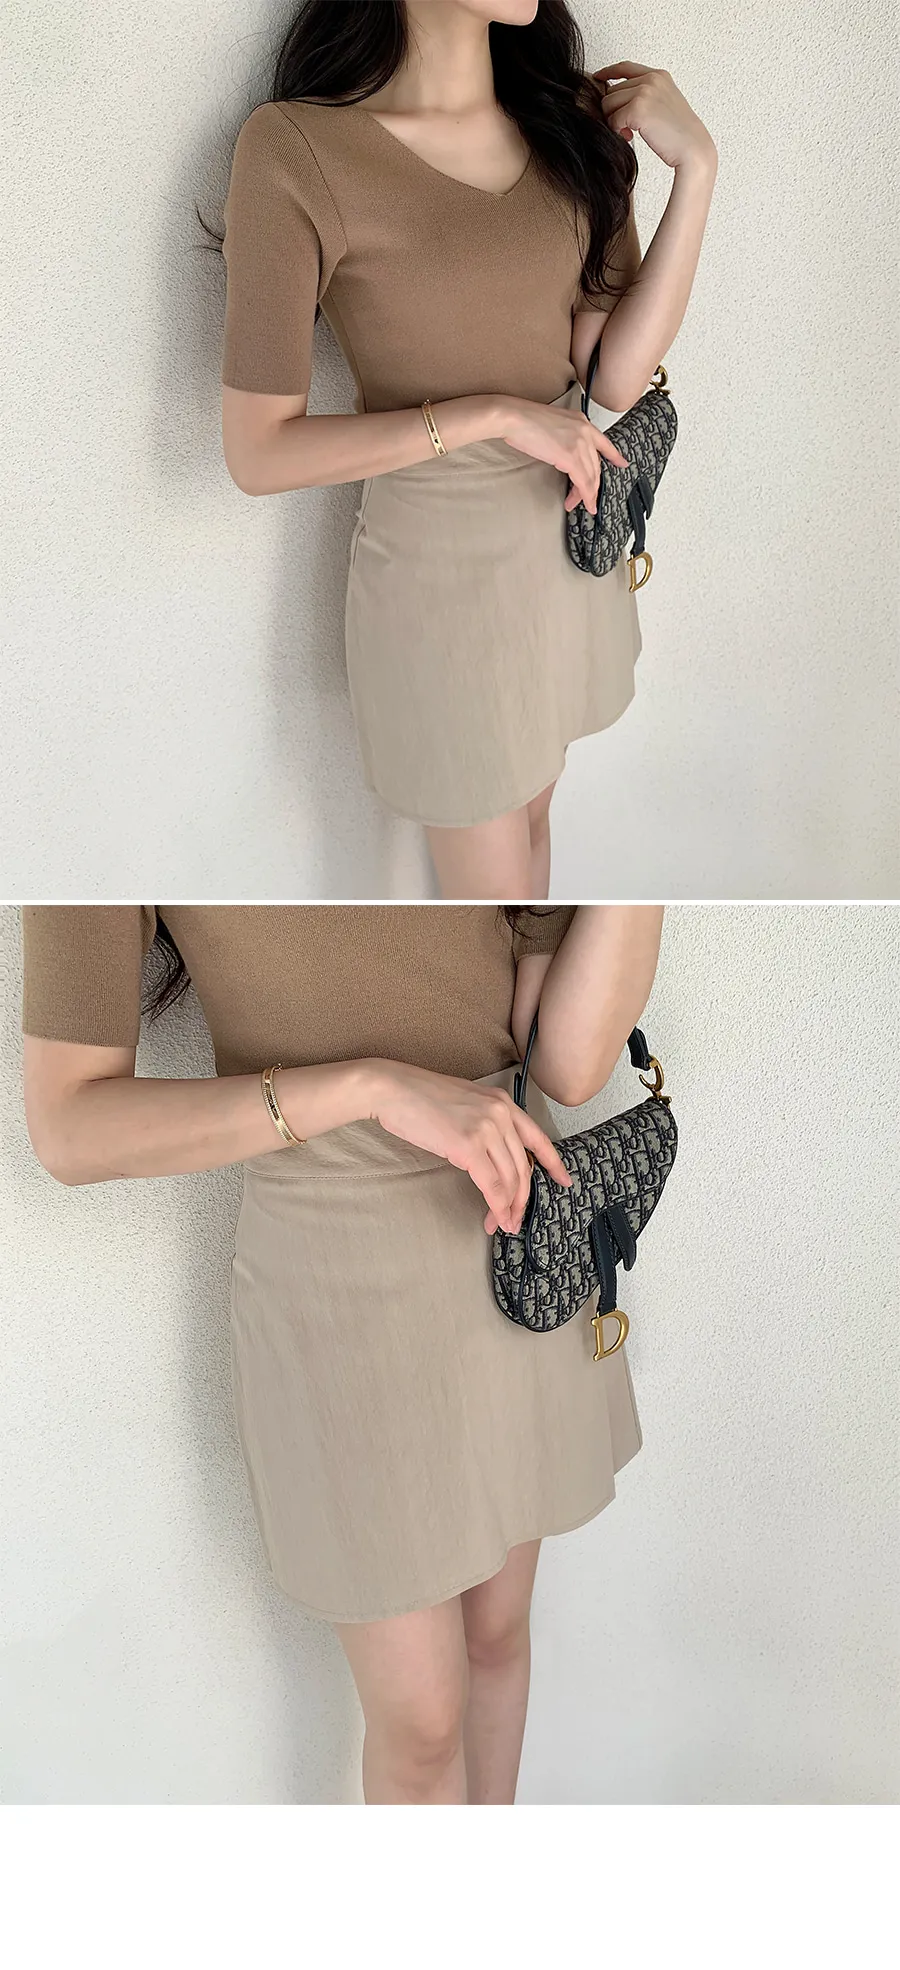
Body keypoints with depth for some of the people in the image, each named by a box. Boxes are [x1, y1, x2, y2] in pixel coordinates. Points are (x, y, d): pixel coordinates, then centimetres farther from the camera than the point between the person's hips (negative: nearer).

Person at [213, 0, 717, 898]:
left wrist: (696, 168, -18)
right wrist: (495, 413, -21)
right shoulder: (296, 150, -21)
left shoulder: (573, 116, -4)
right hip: (442, 564, -5)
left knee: (529, 814, 25)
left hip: (570, 526, 5)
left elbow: (616, 373, -9)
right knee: (493, 888, 8)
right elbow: (258, 453, -18)